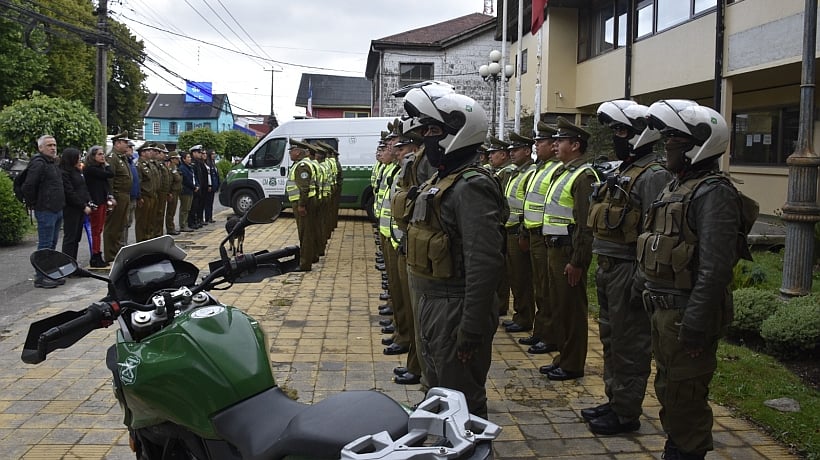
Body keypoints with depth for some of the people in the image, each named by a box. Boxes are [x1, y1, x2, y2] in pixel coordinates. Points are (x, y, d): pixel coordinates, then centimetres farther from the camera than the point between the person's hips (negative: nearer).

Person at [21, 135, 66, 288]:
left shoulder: (53, 163, 16)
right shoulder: (38, 164, -14)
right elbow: (28, 187, -20)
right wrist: (34, 204, -11)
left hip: (57, 210, 10)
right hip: (46, 211, -10)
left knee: (52, 245, 15)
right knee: (45, 245, -6)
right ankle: (40, 278, -1)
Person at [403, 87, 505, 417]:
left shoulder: (471, 187, -21)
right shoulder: (442, 179, 12)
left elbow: (484, 263, -27)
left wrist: (471, 330, -27)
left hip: (455, 310, -10)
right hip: (432, 303, 10)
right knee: (439, 391, 24)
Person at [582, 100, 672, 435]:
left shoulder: (653, 176, -15)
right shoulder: (622, 172, 15)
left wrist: (642, 280, -23)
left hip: (629, 270, -10)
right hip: (608, 269, 10)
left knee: (629, 344, 0)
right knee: (611, 338, 18)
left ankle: (626, 414, 11)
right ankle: (614, 401, 30)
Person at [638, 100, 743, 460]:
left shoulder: (713, 192, -18)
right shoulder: (677, 186, 13)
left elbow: (714, 268, -24)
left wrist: (695, 325, -25)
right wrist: (651, 295, 18)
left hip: (687, 312, -10)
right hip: (664, 308, 10)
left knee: (684, 399, 1)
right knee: (668, 390, 20)